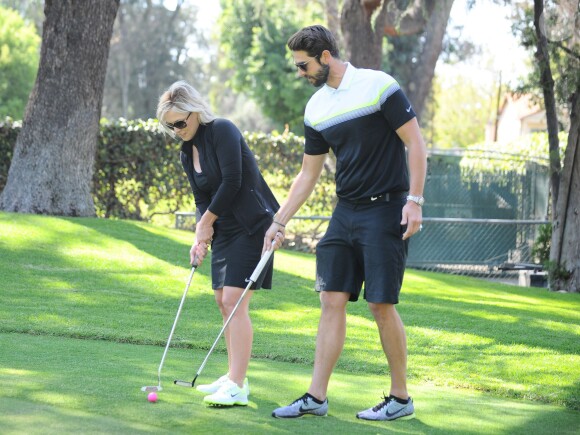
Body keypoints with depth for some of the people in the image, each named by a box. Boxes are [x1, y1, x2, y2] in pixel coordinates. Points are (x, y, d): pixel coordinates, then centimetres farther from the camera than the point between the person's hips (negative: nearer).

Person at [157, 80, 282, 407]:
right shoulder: (188, 152, 11)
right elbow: (202, 198, 12)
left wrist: (206, 222, -10)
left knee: (234, 300, -15)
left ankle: (237, 387, -16)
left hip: (252, 226, -9)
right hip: (224, 230, 9)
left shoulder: (222, 131, -15)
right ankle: (235, 377, 21)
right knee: (224, 301, 11)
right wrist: (202, 234, -5)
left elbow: (231, 183, -21)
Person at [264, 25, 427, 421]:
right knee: (332, 301, 2)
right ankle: (317, 397, 5)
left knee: (382, 304, -6)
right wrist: (279, 221, 14)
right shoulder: (317, 108, 10)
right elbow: (308, 174, 17)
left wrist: (414, 200, -16)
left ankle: (401, 398, 7)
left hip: (385, 210, -6)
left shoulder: (379, 86, -10)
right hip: (346, 211, 6)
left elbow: (415, 142, -10)